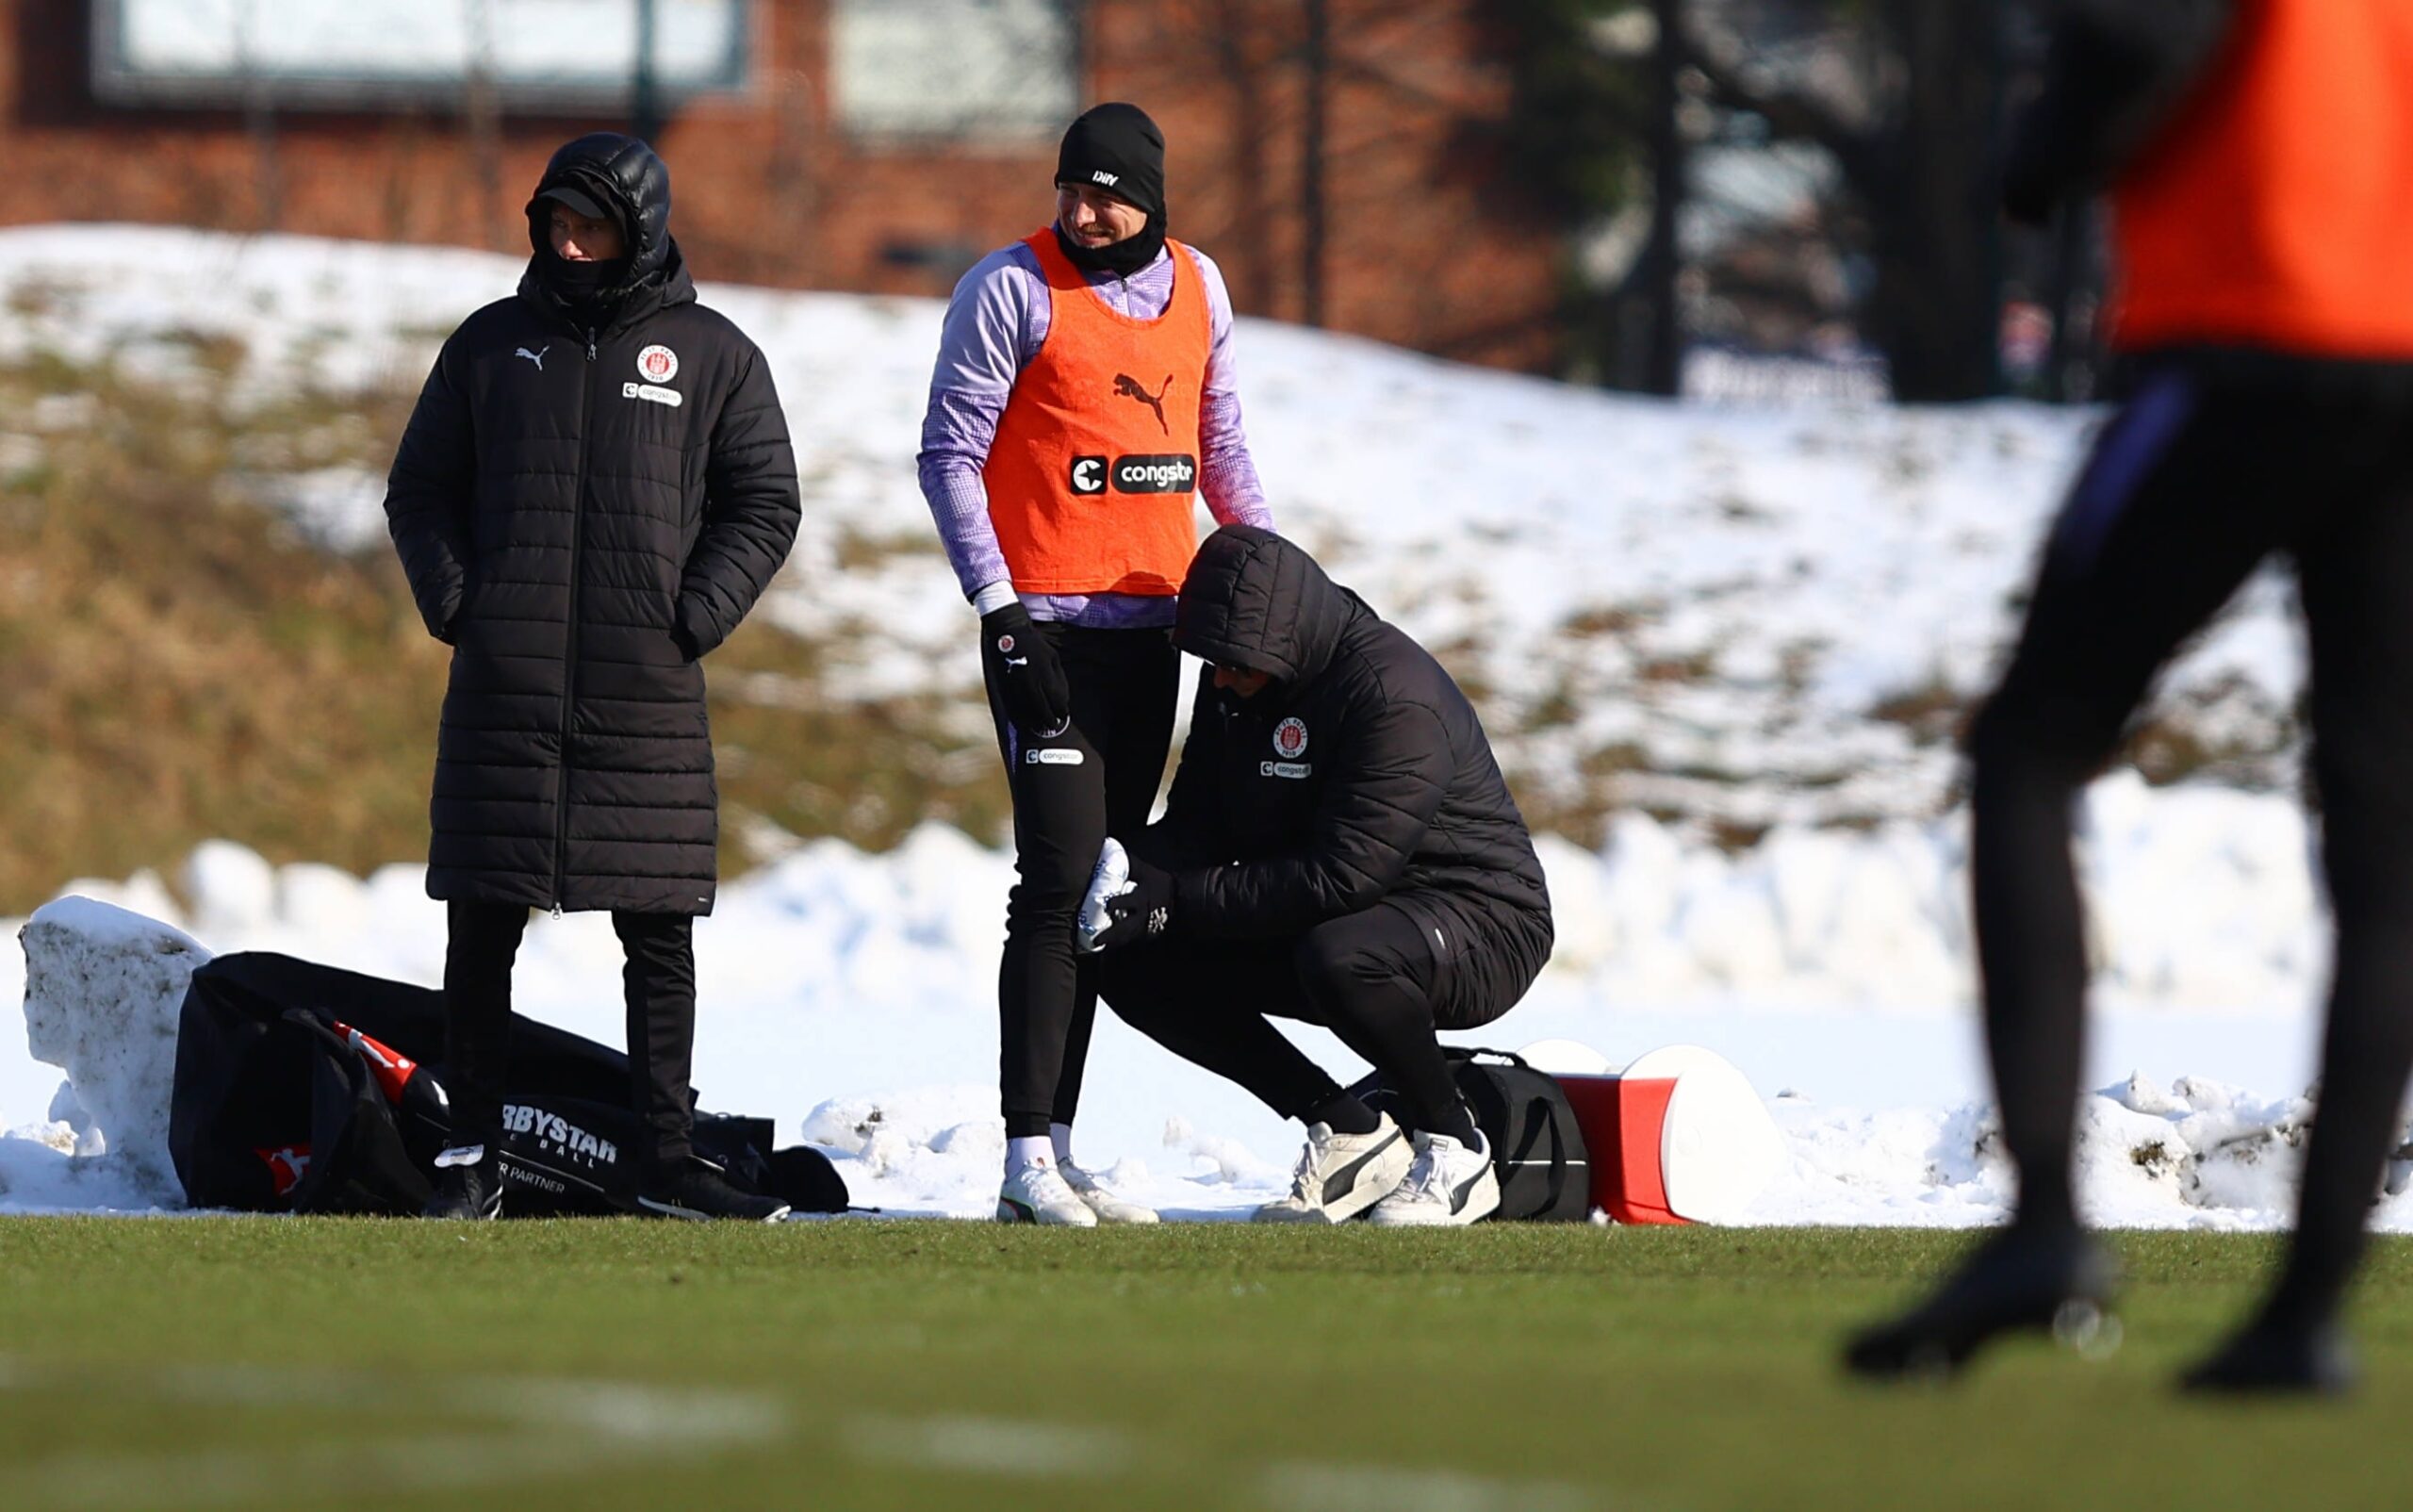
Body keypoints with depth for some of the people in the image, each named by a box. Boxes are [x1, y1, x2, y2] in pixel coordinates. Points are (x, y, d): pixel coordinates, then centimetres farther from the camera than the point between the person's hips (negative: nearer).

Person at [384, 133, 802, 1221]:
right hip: (504, 684, 1)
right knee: (482, 925, 0)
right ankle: (471, 1154, 6)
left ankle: (667, 1159, 3)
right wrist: (455, 602, -1)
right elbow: (422, 489, 14)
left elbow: (764, 505, 8)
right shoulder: (492, 345, 10)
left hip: (647, 693, -1)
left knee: (659, 935, 0)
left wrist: (694, 615, -5)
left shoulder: (713, 356, 7)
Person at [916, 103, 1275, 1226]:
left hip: (1152, 625, 6)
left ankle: (1057, 1148, 11)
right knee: (1060, 880, -13)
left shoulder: (1196, 288, 11)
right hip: (1048, 624, -6)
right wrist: (1001, 612, -15)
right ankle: (1027, 1161, -13)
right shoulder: (1014, 288, -7)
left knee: (1107, 885, 7)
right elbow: (950, 453, -8)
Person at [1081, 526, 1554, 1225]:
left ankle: (1455, 1151, -15)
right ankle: (1351, 1136, -1)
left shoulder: (1395, 694, -25)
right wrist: (1132, 870, -18)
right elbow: (1196, 826, 5)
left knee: (1338, 957, -40)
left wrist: (1178, 899, -29)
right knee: (1131, 964, -5)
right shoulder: (1237, 683, 1)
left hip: (1481, 928, -9)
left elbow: (1340, 876, -30)